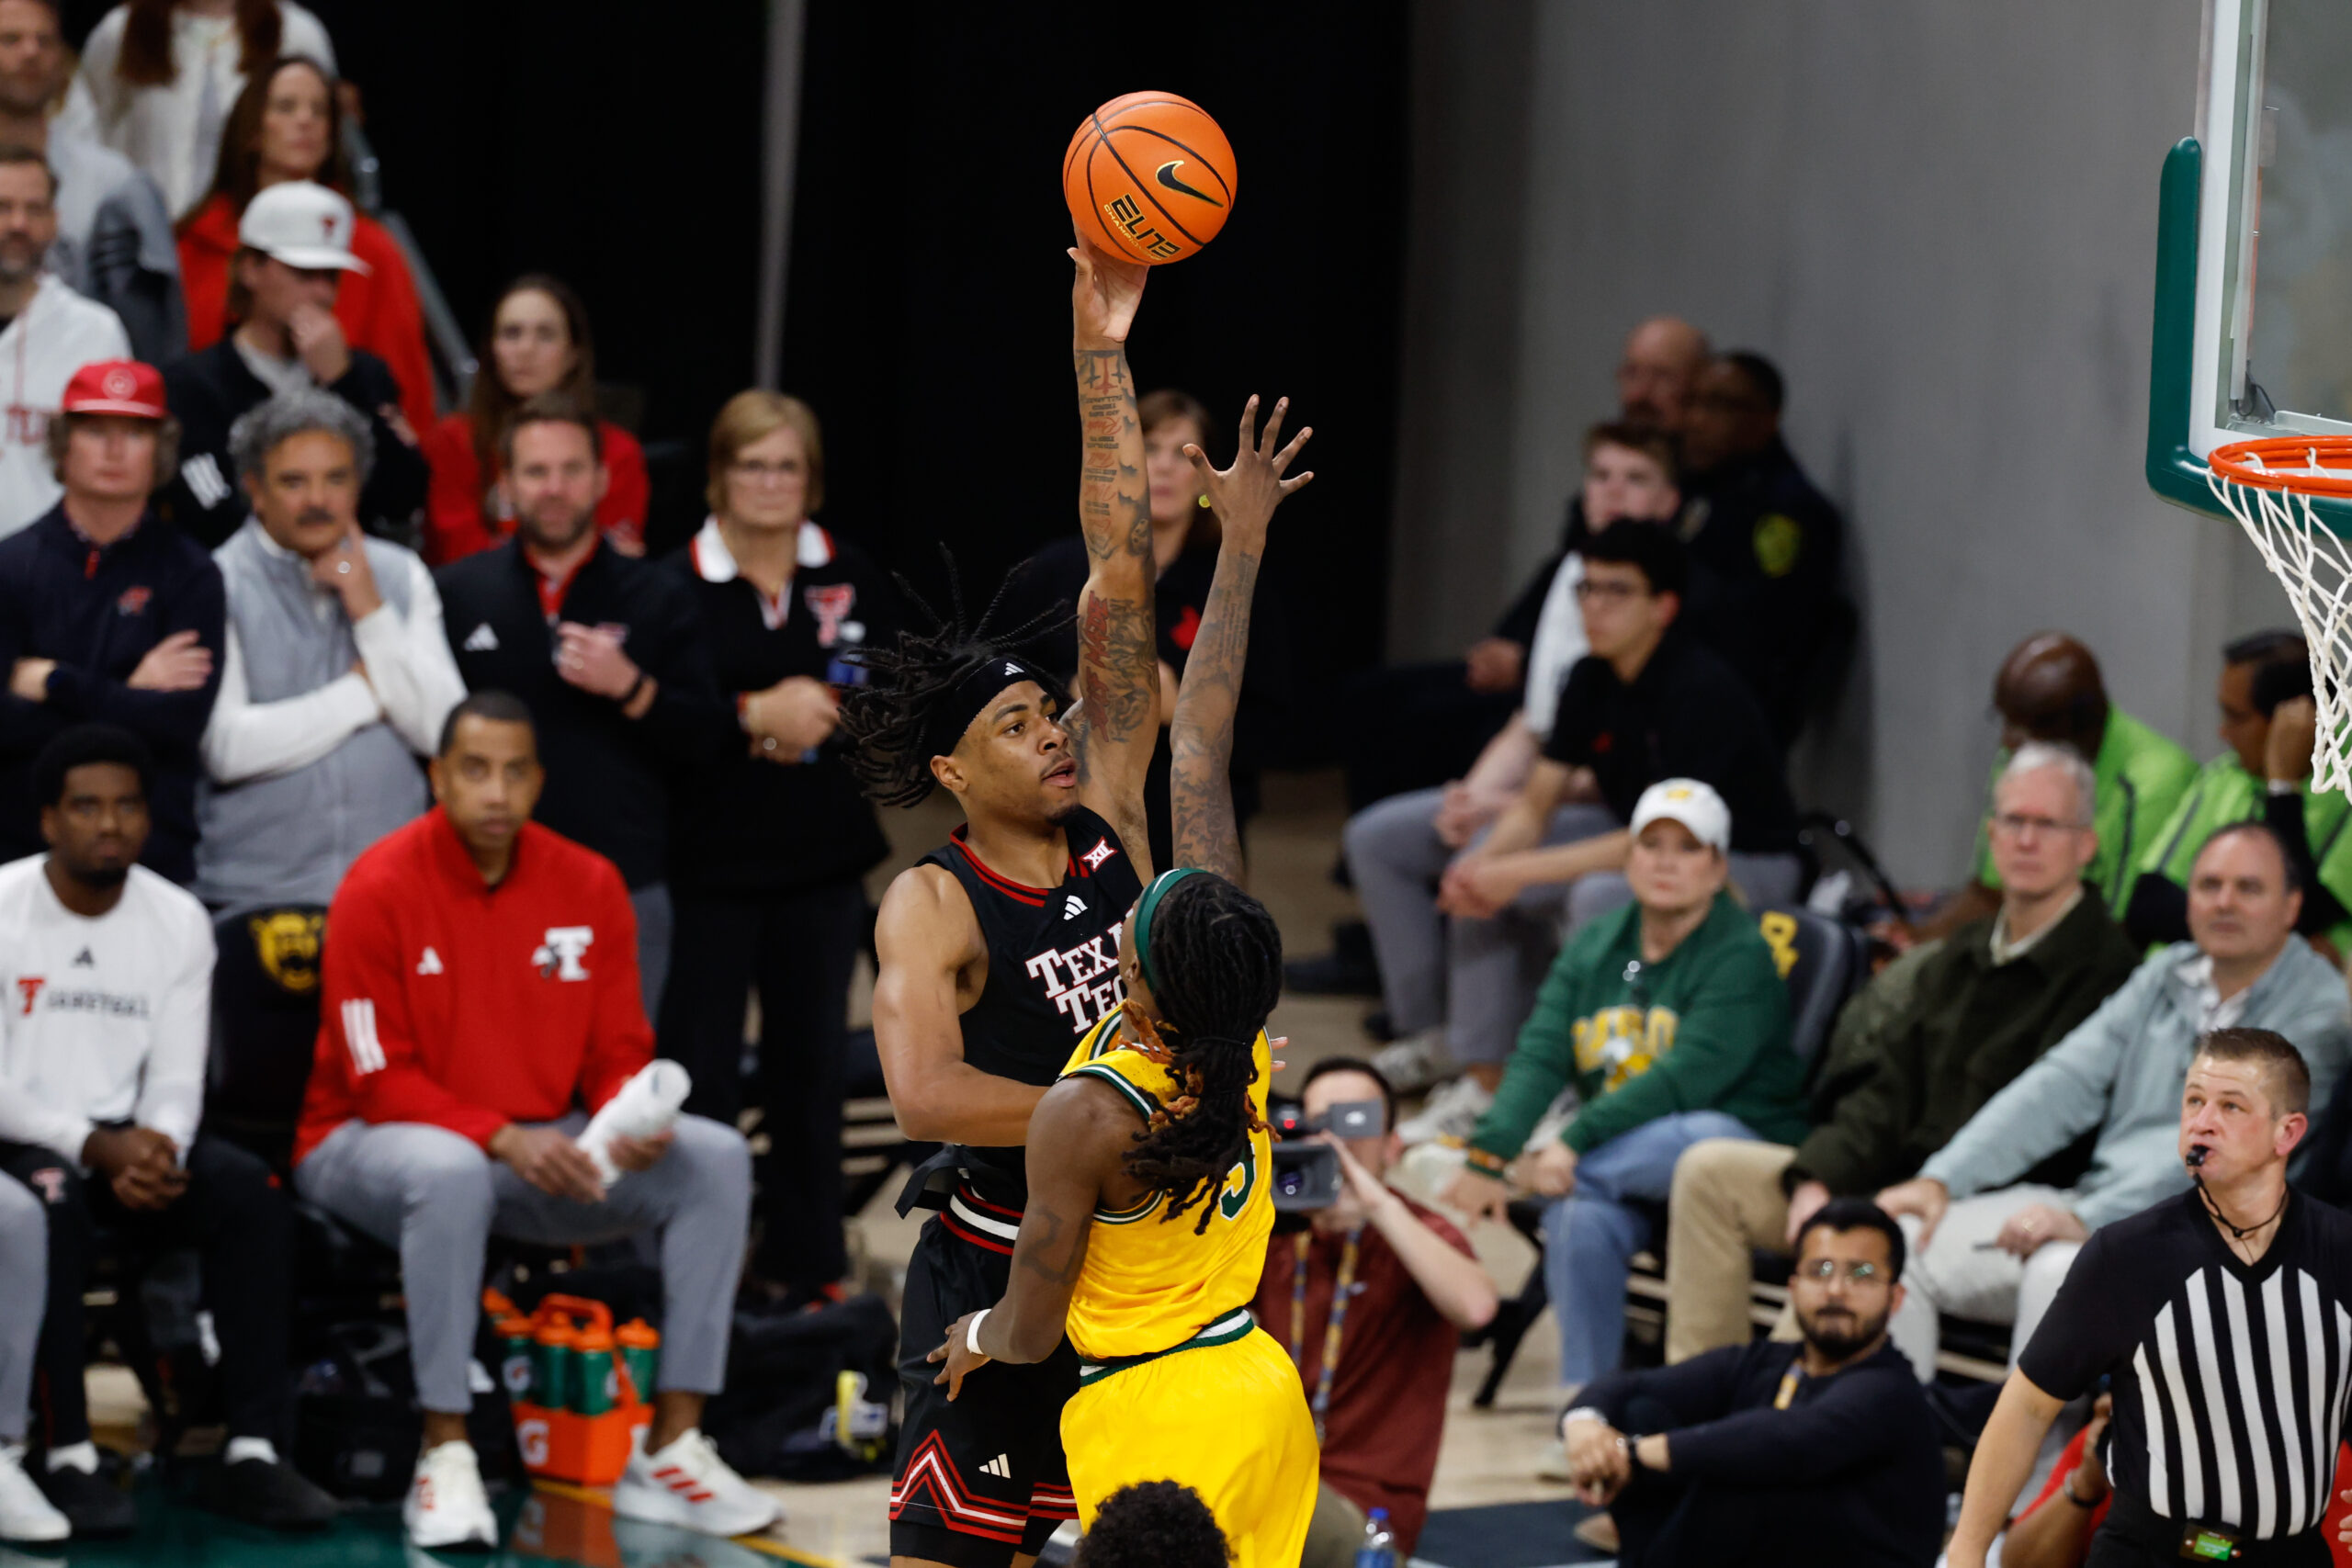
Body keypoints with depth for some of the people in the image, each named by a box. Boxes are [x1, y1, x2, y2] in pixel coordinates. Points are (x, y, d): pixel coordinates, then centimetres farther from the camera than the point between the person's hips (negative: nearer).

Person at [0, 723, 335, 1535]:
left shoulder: (178, 921, 4)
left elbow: (176, 1081, 2)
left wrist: (156, 1153, -20)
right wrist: (95, 1147, -24)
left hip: (127, 1139, 4)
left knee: (250, 1189, -22)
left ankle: (253, 1450, -22)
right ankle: (67, 1457, -31)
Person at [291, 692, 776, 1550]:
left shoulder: (587, 884, 1)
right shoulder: (379, 890, -13)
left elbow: (618, 1052, 4)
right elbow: (381, 1082, -15)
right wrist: (503, 1139, -28)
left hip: (540, 1145, 5)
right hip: (373, 1144, -5)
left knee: (715, 1158, -14)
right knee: (452, 1172, -41)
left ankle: (671, 1443, -14)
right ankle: (445, 1456, -32)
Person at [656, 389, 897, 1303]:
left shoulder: (851, 579, 7)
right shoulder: (676, 585, -5)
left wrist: (818, 714, -11)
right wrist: (756, 716, -18)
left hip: (822, 860, 4)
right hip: (709, 860, -4)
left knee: (810, 1065, 12)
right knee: (700, 1072, -2)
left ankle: (807, 1263, 24)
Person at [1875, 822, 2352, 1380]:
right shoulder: (2164, 977, 15)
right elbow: (2063, 1084, 10)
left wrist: (2090, 1220, -27)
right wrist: (1942, 1180, -3)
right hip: (2094, 1203, 7)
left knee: (2061, 1272, -38)